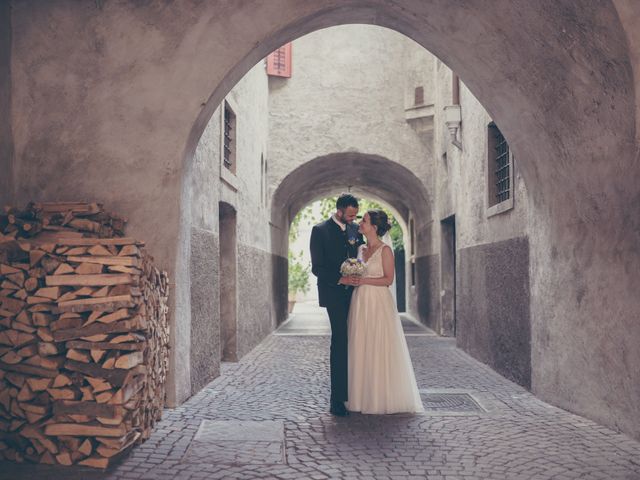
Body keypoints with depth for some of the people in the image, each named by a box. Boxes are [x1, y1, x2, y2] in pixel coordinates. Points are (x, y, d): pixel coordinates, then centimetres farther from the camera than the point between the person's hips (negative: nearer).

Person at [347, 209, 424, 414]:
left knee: (379, 348, -2)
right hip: (360, 303, 6)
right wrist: (351, 279, 1)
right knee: (360, 349, 7)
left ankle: (382, 398, 8)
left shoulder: (385, 250, -6)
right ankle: (363, 397, 15)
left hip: (378, 303, -6)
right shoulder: (360, 249, 13)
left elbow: (388, 279, -11)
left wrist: (364, 280, -17)